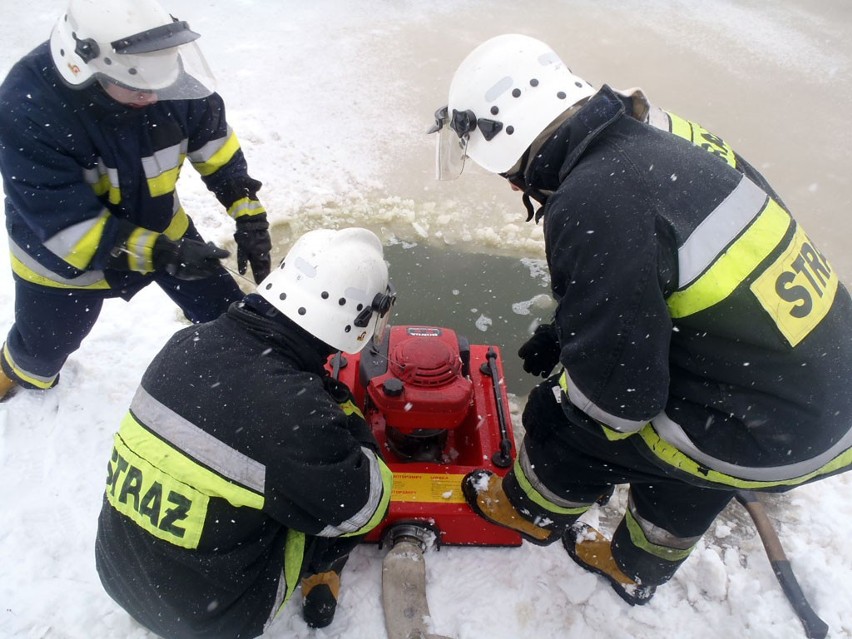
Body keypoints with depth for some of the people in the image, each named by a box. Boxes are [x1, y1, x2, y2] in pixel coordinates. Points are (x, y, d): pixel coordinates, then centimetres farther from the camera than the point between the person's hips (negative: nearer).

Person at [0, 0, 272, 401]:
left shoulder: (165, 67, -24)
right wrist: (160, 254, -41)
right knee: (45, 341, 23)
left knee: (224, 310, 8)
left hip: (158, 225, 3)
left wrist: (248, 212, -14)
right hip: (60, 251, -2)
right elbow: (66, 225, -33)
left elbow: (212, 137, -7)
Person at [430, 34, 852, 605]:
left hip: (767, 438, -8)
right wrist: (566, 334, 17)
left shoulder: (593, 204, -26)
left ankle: (533, 509, 40)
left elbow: (618, 391, -23)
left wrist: (559, 395, -1)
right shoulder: (662, 133, 1)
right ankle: (638, 570, 58)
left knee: (564, 423, 7)